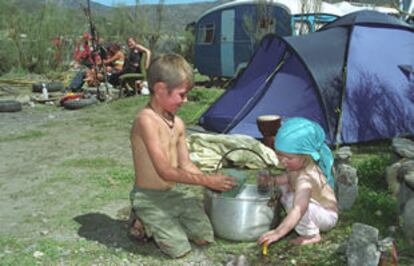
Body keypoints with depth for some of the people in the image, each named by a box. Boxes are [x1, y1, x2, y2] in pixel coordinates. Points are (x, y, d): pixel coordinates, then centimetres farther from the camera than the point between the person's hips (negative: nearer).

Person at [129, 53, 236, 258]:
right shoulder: (146, 120, -23)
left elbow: (186, 165, 9)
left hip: (174, 193, 7)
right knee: (180, 249, -11)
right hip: (149, 198, -7)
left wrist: (212, 184, -5)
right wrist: (208, 180, -23)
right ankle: (142, 224, 11)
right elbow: (165, 171, -27)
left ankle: (165, 221, 20)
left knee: (204, 237, 2)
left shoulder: (177, 123, 4)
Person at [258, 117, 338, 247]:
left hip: (326, 216, -9)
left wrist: (278, 232, -56)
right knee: (281, 188, 3)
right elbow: (290, 176, 9)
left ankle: (311, 235, -12)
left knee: (292, 199, -33)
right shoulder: (298, 164, -13)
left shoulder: (306, 178, -37)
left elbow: (299, 209, -48)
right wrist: (273, 180, -11)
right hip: (315, 206, 9)